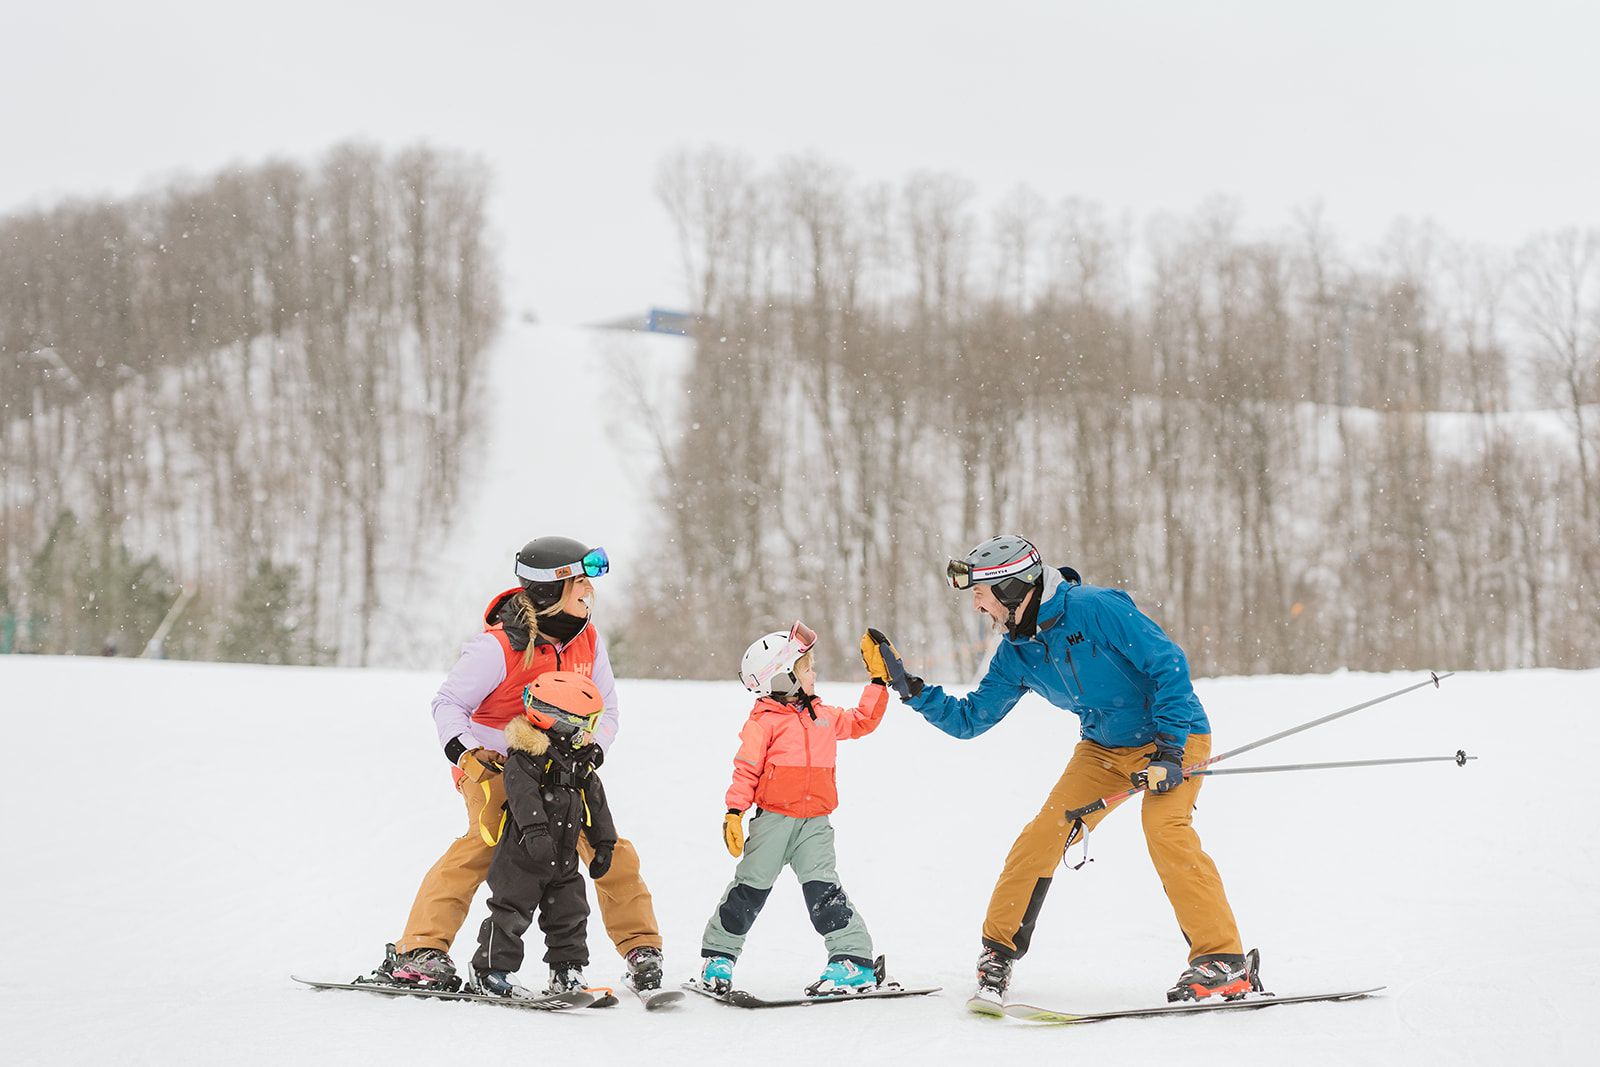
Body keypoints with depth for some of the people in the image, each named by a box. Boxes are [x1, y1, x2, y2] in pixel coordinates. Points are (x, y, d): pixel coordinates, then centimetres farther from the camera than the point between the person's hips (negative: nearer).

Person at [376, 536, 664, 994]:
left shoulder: (587, 641, 0)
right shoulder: (499, 647, -19)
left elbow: (605, 711, 8)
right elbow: (448, 703, -13)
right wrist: (465, 751, -30)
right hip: (494, 766, -6)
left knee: (608, 845, -3)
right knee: (489, 837, -28)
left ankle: (641, 951, 13)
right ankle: (417, 951, -28)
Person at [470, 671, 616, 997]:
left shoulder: (582, 762, 10)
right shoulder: (526, 756, -15)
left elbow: (596, 804, 18)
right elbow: (523, 795, -28)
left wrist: (603, 843, 17)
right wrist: (535, 830, -39)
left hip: (564, 857, 8)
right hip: (523, 855, -7)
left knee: (570, 913, 10)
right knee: (511, 912, -3)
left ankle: (567, 973, 20)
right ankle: (490, 972, 5)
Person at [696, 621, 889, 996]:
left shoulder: (824, 716, 14)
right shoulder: (764, 722, -5)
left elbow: (862, 721, 27)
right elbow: (746, 769, -6)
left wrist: (879, 683, 23)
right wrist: (734, 811, -14)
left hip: (814, 823, 3)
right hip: (773, 819, -3)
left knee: (823, 888, -9)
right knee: (751, 888, 3)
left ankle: (856, 962, -12)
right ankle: (718, 955, 19)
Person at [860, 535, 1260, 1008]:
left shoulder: (1096, 609, -24)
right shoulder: (1017, 654, -2)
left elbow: (1168, 663, -23)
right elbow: (968, 719, 6)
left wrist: (1168, 749, -26)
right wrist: (909, 688, -7)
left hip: (1172, 735, -6)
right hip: (1105, 747, 7)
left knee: (1164, 828, -27)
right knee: (1044, 834, -6)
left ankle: (1224, 961, -23)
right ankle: (999, 949, 10)